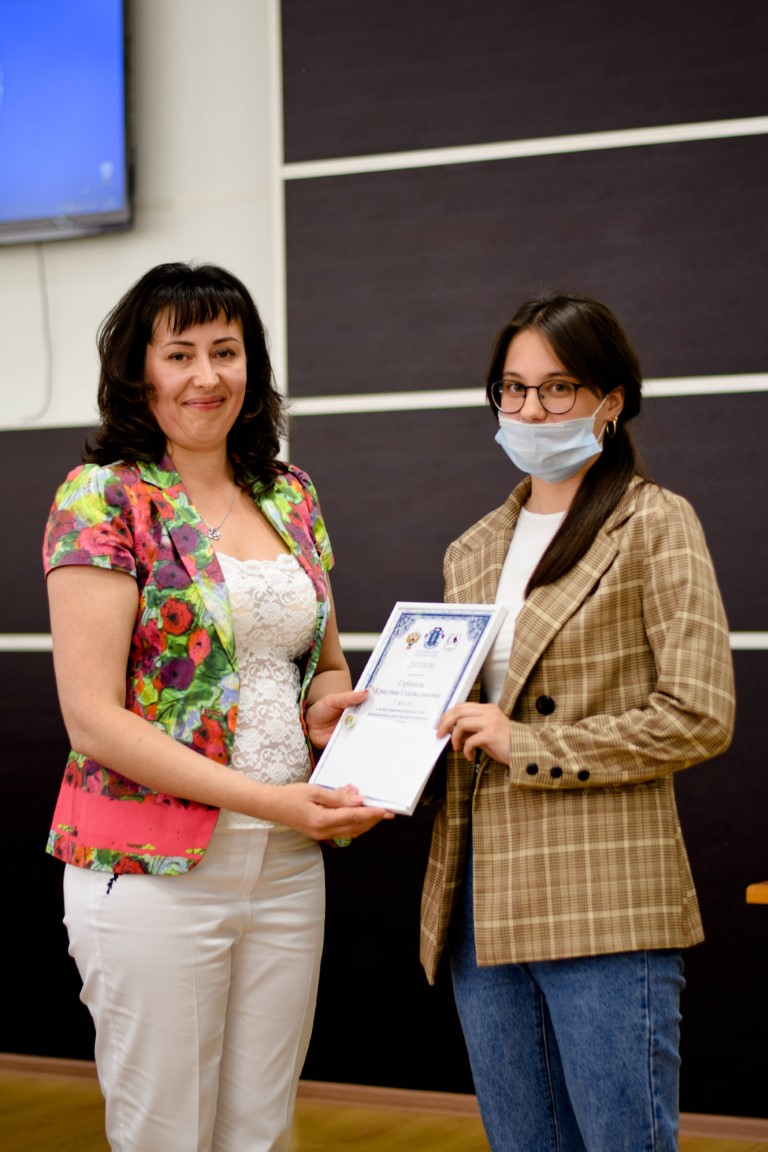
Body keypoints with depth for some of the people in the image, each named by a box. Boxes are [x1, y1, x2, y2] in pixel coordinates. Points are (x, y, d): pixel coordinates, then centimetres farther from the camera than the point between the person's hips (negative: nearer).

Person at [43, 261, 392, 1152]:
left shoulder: (290, 499, 11)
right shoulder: (103, 500, -8)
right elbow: (93, 716, -14)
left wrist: (327, 709, -3)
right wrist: (269, 799, -19)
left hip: (288, 867, 6)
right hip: (153, 868, -5)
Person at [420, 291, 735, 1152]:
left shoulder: (654, 525, -3)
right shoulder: (475, 551, 16)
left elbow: (700, 716, -12)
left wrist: (526, 743, -13)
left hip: (604, 911, -6)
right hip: (484, 903, 6)